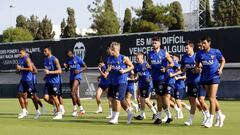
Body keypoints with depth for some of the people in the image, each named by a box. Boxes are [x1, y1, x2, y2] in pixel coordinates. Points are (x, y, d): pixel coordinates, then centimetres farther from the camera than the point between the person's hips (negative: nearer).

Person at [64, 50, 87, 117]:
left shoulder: (78, 59, -9)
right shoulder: (68, 60, 9)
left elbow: (85, 67, -4)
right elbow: (67, 69, 20)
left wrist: (79, 71, -19)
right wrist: (65, 66, -3)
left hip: (77, 77, -7)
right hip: (71, 78, 7)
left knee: (73, 92, -20)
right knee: (75, 94, 10)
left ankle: (75, 109, -10)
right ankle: (81, 108, 21)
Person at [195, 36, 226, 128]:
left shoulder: (216, 52, -4)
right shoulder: (199, 54, 2)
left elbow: (223, 60, 11)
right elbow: (197, 65, 11)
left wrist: (220, 69, -4)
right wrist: (197, 68, -11)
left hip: (214, 77, -4)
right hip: (205, 78, 4)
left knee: (212, 98, -12)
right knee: (211, 99, 11)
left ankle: (210, 120, -10)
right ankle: (220, 115, 31)